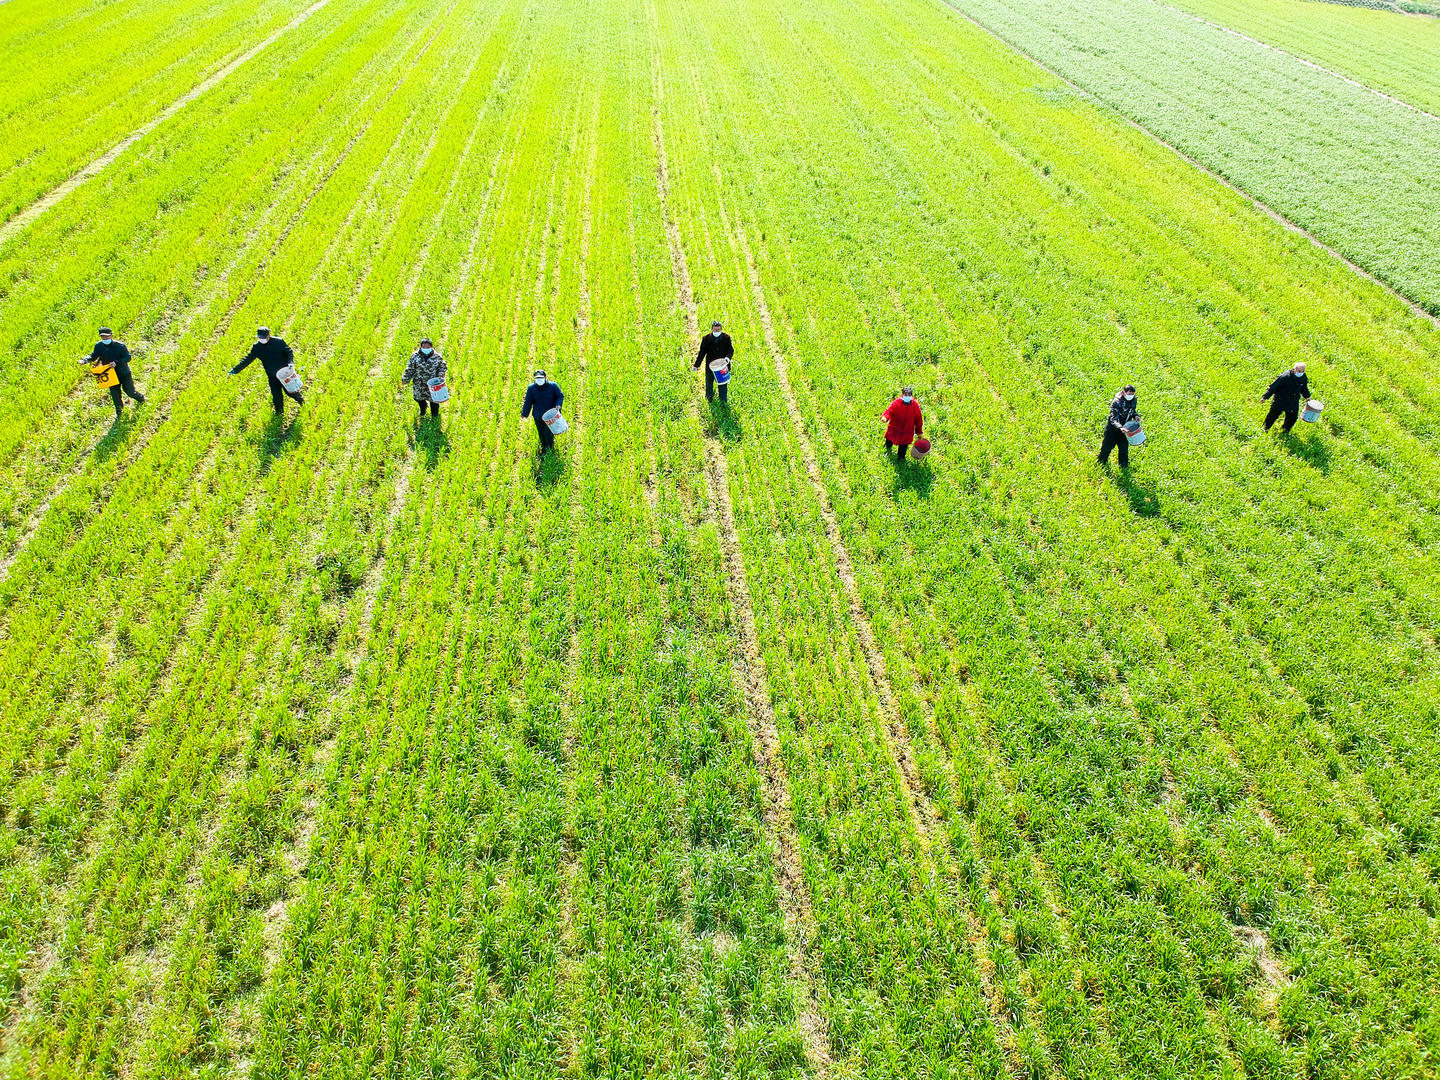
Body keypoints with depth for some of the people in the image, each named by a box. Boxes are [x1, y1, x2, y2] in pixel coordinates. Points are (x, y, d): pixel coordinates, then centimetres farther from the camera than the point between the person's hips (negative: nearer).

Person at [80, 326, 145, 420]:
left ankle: (142, 398, 37)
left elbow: (128, 357, -18)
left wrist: (116, 362, -31)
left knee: (130, 392, 3)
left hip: (124, 373, -3)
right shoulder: (98, 346, -7)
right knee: (115, 395, 5)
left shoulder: (120, 345, -19)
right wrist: (85, 360, -20)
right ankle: (119, 413, 23)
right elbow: (93, 356, 0)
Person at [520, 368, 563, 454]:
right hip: (538, 416, 2)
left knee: (548, 433, -5)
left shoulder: (553, 386, -12)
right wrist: (524, 414, 8)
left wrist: (558, 405, -20)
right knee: (541, 434, 14)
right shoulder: (531, 388, -7)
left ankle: (550, 449, 19)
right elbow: (528, 401, 4)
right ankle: (544, 448, 37)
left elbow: (560, 396, 0)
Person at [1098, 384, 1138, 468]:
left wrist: (1136, 416, -11)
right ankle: (1101, 464, 33)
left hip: (1124, 429, 4)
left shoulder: (1133, 400, -7)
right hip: (1113, 429, -4)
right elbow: (1114, 419, -32)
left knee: (1124, 449, 7)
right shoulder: (1116, 402, -27)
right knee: (1106, 448, 11)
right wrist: (1120, 428, -49)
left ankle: (1124, 468, 22)